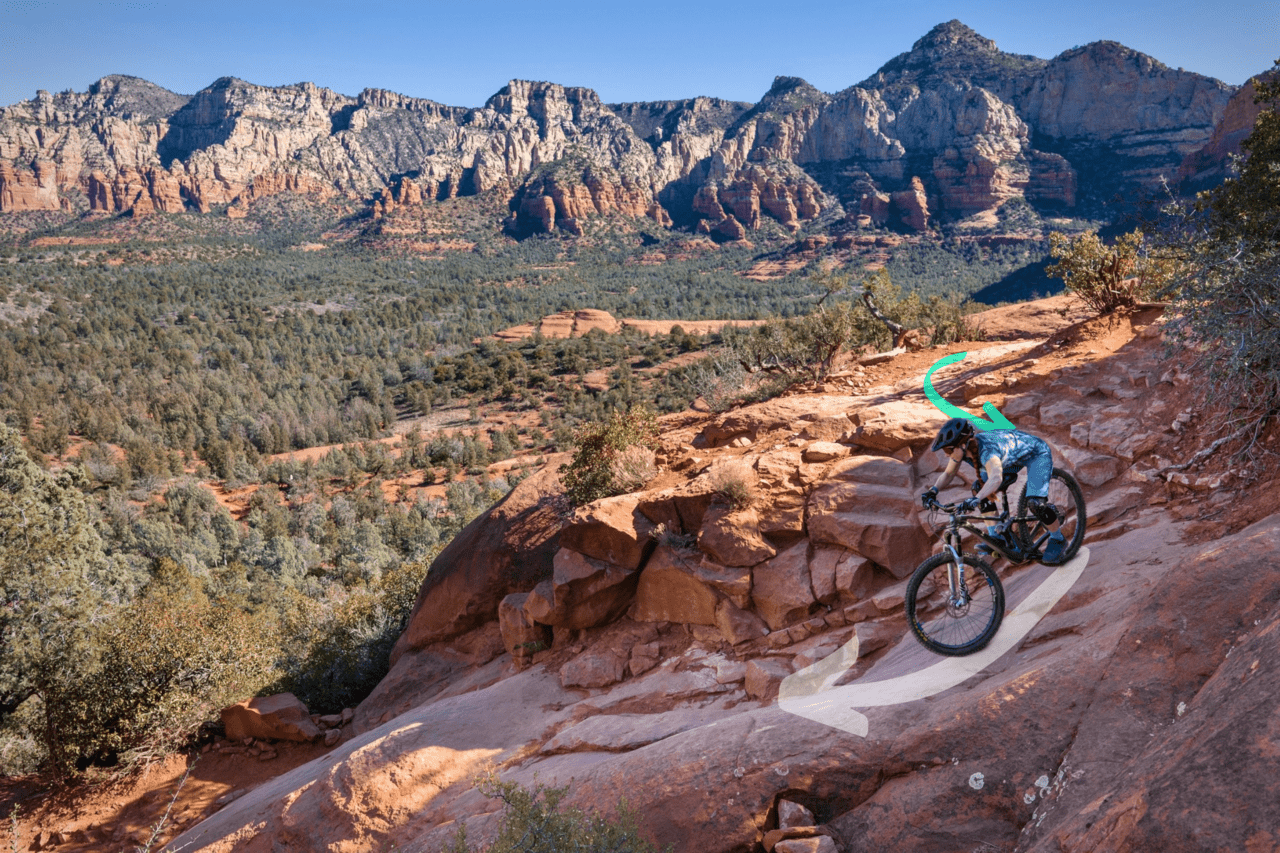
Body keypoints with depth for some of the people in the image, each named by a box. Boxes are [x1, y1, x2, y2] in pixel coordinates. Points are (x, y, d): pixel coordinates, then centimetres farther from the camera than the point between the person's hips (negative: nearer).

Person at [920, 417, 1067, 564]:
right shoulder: (963, 448, -19)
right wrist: (933, 490, -26)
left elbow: (996, 479, -60)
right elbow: (948, 473, -7)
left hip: (1037, 453, -8)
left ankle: (1057, 540, 7)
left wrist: (975, 499, -73)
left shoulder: (987, 449, -43)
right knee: (980, 489, -7)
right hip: (1013, 457, 8)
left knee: (1035, 503, -21)